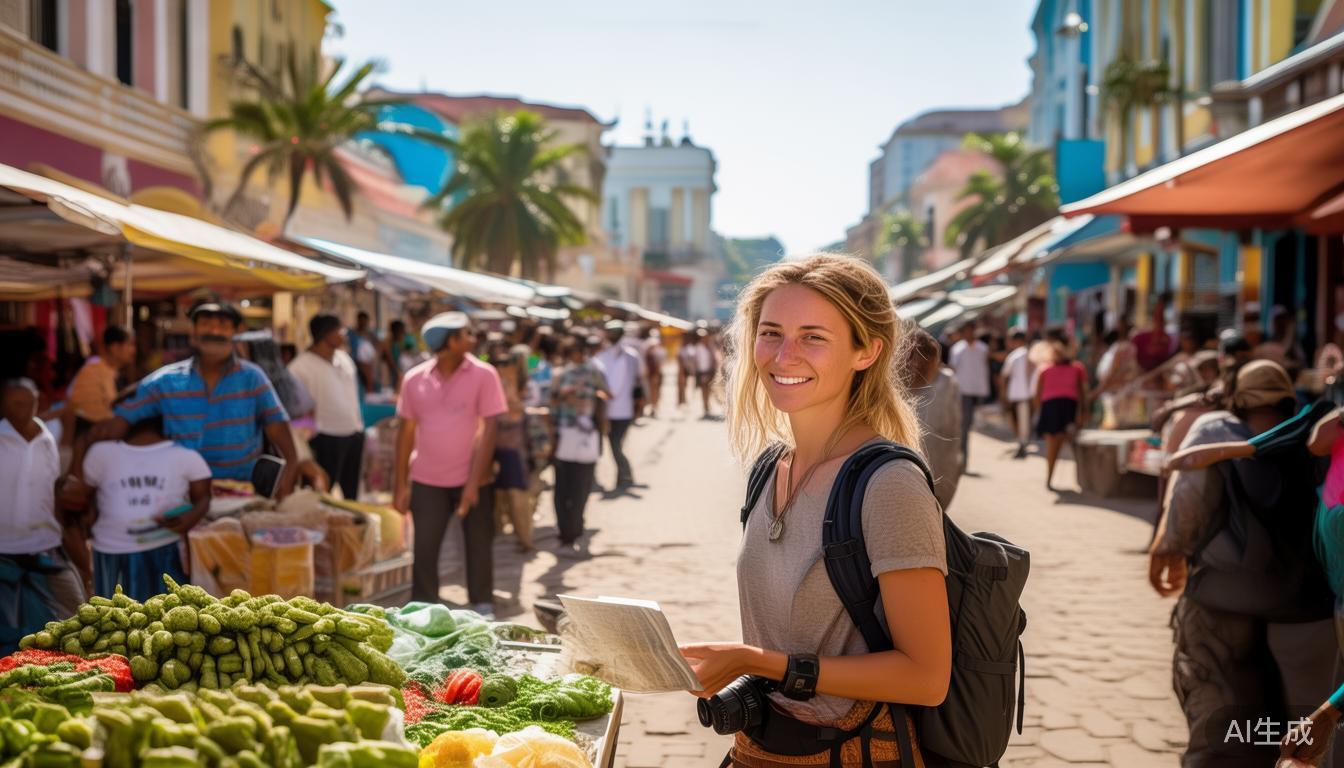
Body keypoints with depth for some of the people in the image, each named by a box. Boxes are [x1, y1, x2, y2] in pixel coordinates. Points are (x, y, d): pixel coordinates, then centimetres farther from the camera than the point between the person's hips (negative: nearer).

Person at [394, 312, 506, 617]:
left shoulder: (483, 375, -7)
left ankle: (483, 609, 21)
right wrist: (401, 485, 4)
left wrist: (473, 483, -17)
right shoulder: (414, 379, -1)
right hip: (427, 481, 1)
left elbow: (489, 429, -11)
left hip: (473, 480, -1)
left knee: (479, 546, 7)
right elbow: (407, 432, 6)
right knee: (424, 549, 2)